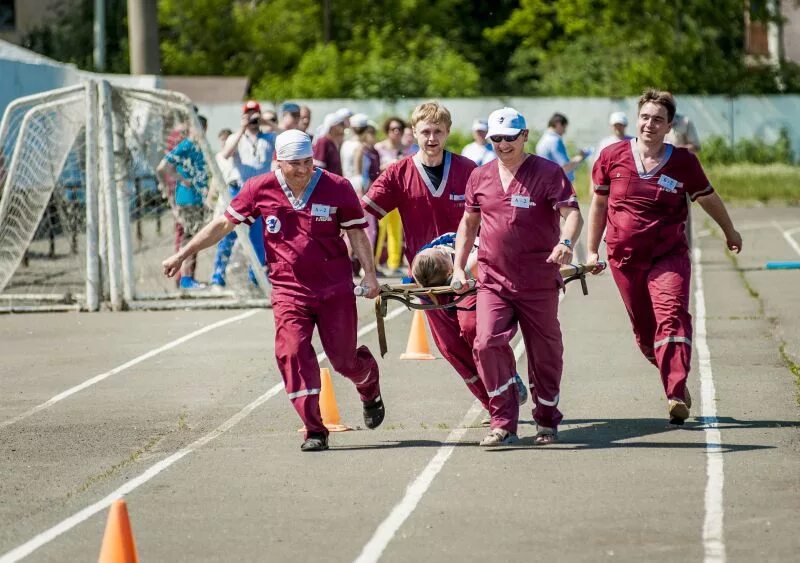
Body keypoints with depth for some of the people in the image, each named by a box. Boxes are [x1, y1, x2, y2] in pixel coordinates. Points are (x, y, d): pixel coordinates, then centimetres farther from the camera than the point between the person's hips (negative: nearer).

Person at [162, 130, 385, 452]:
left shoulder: (337, 188, -5)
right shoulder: (260, 190, -2)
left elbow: (356, 233, 4)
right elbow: (223, 224, 6)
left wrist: (369, 273, -5)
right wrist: (183, 255, 7)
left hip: (335, 289, -1)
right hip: (288, 290, 1)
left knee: (344, 358, 4)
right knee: (293, 353, -17)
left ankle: (370, 389, 41)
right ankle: (314, 431, -12)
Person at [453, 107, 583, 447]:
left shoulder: (548, 173, -4)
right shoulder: (480, 177, 9)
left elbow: (572, 213, -15)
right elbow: (468, 222, 20)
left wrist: (565, 242, -36)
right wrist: (458, 266, 12)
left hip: (539, 283, -2)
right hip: (493, 281, 2)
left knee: (545, 354, 8)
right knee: (488, 344, -17)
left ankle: (547, 421, 29)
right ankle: (503, 424, -10)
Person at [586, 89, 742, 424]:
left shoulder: (683, 162, -3)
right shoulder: (613, 157, 0)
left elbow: (708, 198, 15)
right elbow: (599, 203, 12)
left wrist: (729, 231, 29)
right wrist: (592, 251, 14)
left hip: (669, 256, -2)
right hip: (625, 258, 2)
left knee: (672, 316, -21)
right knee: (644, 330, 7)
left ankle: (676, 395, -28)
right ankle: (676, 379, 30)